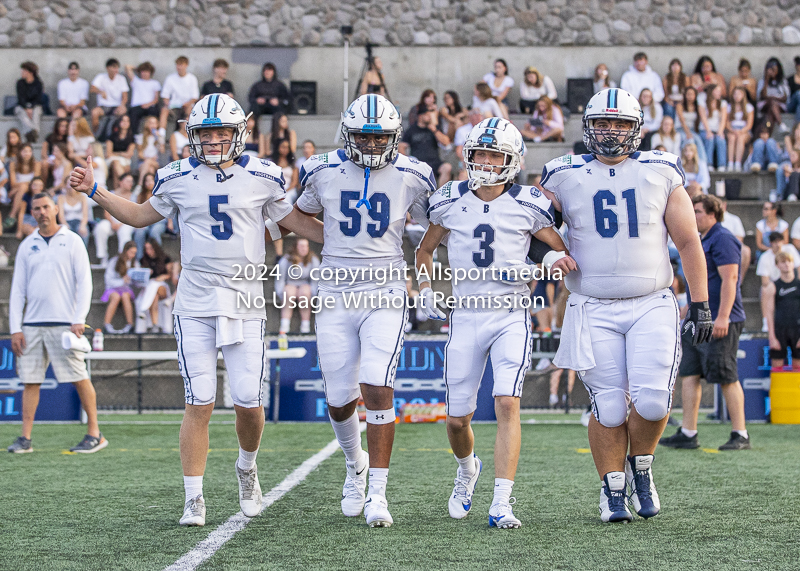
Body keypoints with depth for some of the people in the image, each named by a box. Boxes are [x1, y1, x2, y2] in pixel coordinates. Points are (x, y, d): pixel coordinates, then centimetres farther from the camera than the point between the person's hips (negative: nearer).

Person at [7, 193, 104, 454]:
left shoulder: (71, 241, 3)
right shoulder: (27, 246, 13)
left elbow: (84, 282, -1)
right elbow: (17, 289, 13)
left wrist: (79, 320, -11)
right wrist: (15, 328, 4)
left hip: (64, 323, -4)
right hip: (32, 324, 4)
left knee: (79, 378, -5)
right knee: (30, 380, 2)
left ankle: (94, 433, 2)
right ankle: (25, 438, 4)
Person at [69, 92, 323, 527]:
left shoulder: (261, 178, 2)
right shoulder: (179, 178, 4)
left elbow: (295, 221, 14)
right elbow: (141, 216, 19)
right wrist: (94, 191, 10)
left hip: (246, 302, 0)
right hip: (195, 303, 0)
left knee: (248, 402, -3)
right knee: (199, 403, -4)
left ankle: (246, 467, 28)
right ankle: (194, 499, 3)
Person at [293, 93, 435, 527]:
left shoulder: (411, 177, -1)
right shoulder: (324, 172, 1)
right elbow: (300, 215, 20)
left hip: (386, 295, -2)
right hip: (336, 296, 2)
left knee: (378, 389, -17)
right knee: (339, 400, 4)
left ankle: (377, 493, -11)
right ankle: (355, 465, 35)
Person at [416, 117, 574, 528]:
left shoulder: (527, 205, -2)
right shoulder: (450, 202, 3)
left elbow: (566, 252, 8)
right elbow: (425, 250, 18)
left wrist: (553, 264, -15)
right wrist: (425, 289, 2)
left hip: (511, 317, -2)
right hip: (466, 316, 2)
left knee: (507, 404, -19)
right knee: (457, 418, 6)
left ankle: (501, 505, -19)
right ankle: (467, 468, 41)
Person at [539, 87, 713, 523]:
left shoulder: (661, 174, 5)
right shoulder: (566, 178, 3)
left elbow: (689, 244, 8)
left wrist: (701, 306, 4)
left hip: (652, 307, 0)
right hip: (594, 311, 0)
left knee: (652, 401, -11)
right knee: (608, 407, -2)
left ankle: (640, 469, 16)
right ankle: (612, 490, 13)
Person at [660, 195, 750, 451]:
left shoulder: (722, 240, -11)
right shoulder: (702, 241, 20)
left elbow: (729, 279, -19)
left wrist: (722, 317, -25)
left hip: (720, 321, -10)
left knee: (726, 377, -6)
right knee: (689, 374, 5)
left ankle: (740, 435, 0)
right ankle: (687, 434, 7)